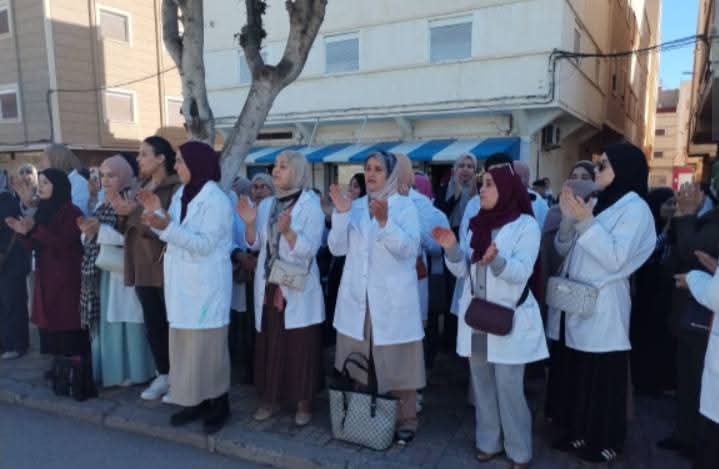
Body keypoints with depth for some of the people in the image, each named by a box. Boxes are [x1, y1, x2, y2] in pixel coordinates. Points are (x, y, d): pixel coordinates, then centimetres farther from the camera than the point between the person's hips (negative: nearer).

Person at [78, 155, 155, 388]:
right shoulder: (103, 204, 15)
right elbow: (92, 239, 15)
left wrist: (99, 229, -21)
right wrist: (88, 229, -6)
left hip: (124, 270, -8)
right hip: (103, 271, 8)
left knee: (123, 320, 0)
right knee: (106, 321, 13)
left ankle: (128, 371, 12)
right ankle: (109, 370, 26)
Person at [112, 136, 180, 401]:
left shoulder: (176, 188, -11)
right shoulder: (141, 187, 14)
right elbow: (128, 228, 15)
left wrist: (135, 212, -19)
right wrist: (122, 213, -5)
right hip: (142, 267, 8)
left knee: (173, 324, 0)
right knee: (152, 324, 13)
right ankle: (163, 375, 27)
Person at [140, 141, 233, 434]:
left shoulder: (216, 201, -14)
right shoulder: (180, 196, 10)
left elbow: (204, 245, -22)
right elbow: (175, 238, 9)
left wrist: (166, 226, -28)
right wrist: (157, 213, -5)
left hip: (206, 286, -8)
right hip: (182, 284, 8)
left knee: (208, 345, 1)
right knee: (185, 343, 13)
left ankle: (218, 405, 16)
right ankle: (195, 400, 27)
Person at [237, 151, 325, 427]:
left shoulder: (311, 206, -7)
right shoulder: (266, 205, 9)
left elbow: (309, 250, -15)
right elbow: (255, 244, 9)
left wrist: (287, 231, -29)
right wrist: (249, 224, -8)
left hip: (298, 290, -5)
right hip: (269, 287, 5)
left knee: (300, 347, 3)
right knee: (269, 344, 12)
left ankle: (304, 403, 17)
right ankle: (270, 399, 27)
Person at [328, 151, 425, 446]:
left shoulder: (404, 206, -3)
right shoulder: (356, 206, 9)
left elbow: (408, 249, -16)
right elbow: (338, 248, 2)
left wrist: (384, 221, -27)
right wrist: (340, 213, -10)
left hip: (392, 299, -4)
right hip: (357, 297, 4)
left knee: (395, 362, 3)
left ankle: (405, 421, 17)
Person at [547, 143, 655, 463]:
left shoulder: (635, 208, -8)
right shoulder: (595, 203, 12)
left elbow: (616, 259, -19)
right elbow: (563, 250, 9)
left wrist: (586, 222, -21)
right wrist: (569, 218, -7)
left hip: (601, 308, -7)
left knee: (602, 377, 3)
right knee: (574, 372, 14)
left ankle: (605, 441, 20)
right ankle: (578, 431, 30)